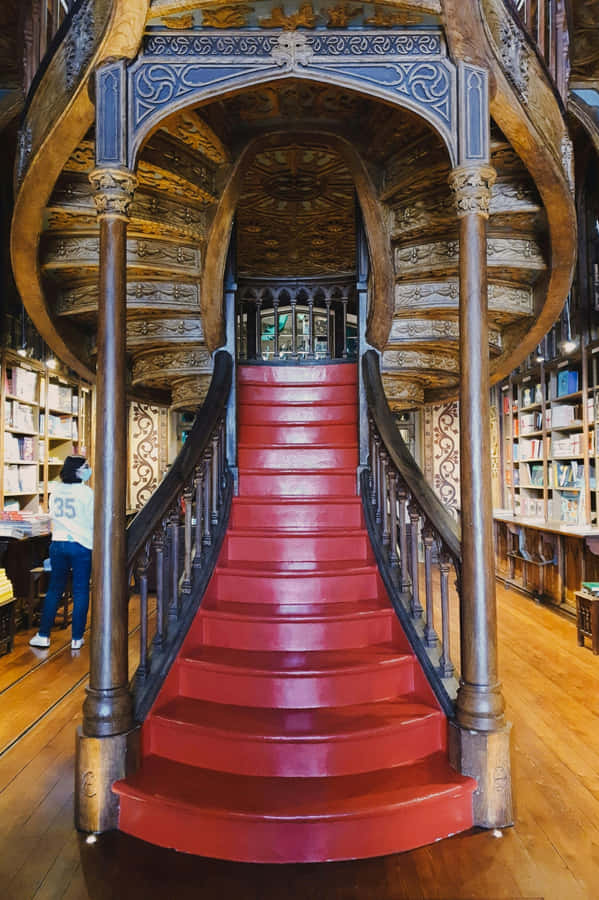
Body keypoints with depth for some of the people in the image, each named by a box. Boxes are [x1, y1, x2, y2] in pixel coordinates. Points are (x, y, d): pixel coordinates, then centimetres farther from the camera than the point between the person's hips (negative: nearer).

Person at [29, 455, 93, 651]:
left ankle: (43, 635, 19)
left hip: (57, 544, 5)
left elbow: (53, 517, 15)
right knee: (81, 591, 4)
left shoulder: (55, 491, 3)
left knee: (54, 589, 14)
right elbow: (93, 522, -9)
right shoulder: (86, 492, -13)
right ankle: (76, 638, 9)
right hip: (81, 546, -5)